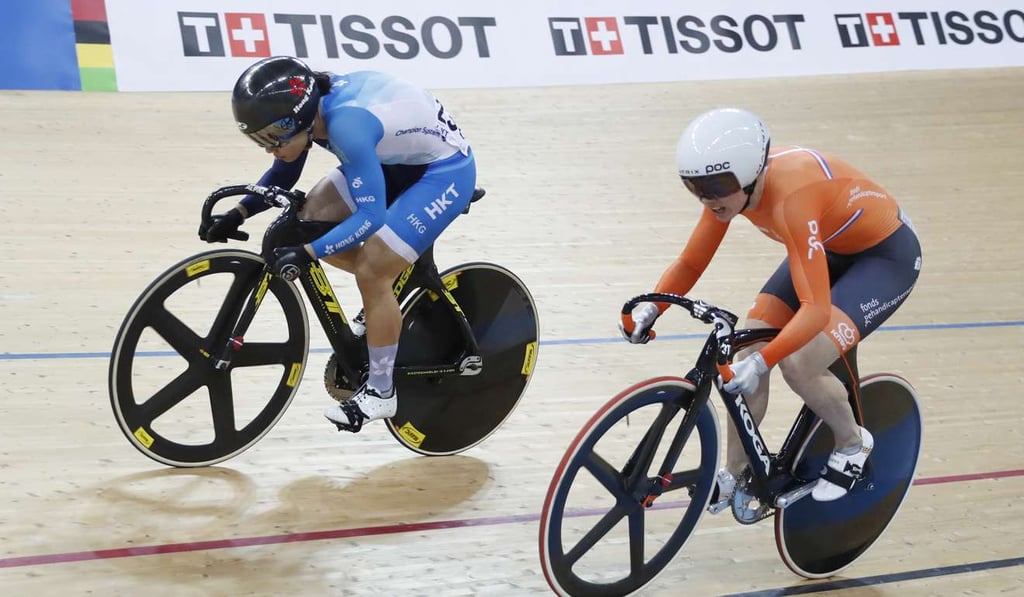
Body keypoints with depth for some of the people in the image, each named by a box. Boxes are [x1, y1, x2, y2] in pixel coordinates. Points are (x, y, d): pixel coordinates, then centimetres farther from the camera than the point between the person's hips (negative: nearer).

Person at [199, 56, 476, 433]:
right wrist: (238, 213, -5)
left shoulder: (347, 125, -36)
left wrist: (305, 254, -40)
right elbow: (283, 175, 6)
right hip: (396, 158, 8)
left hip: (445, 169, -8)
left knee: (371, 272, -14)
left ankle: (381, 391, 2)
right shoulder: (309, 104, -12)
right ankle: (384, 296, 18)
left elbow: (371, 217, -35)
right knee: (313, 218, -3)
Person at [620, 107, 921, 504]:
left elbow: (816, 309, -44)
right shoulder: (731, 185, -17)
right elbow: (689, 264, -6)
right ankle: (734, 475, 11)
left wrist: (761, 362, -54)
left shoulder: (789, 198, -39)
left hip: (887, 254, -7)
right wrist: (649, 309, -22)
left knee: (798, 364, -22)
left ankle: (852, 444, 8)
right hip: (829, 246, 7)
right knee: (749, 352, -7)